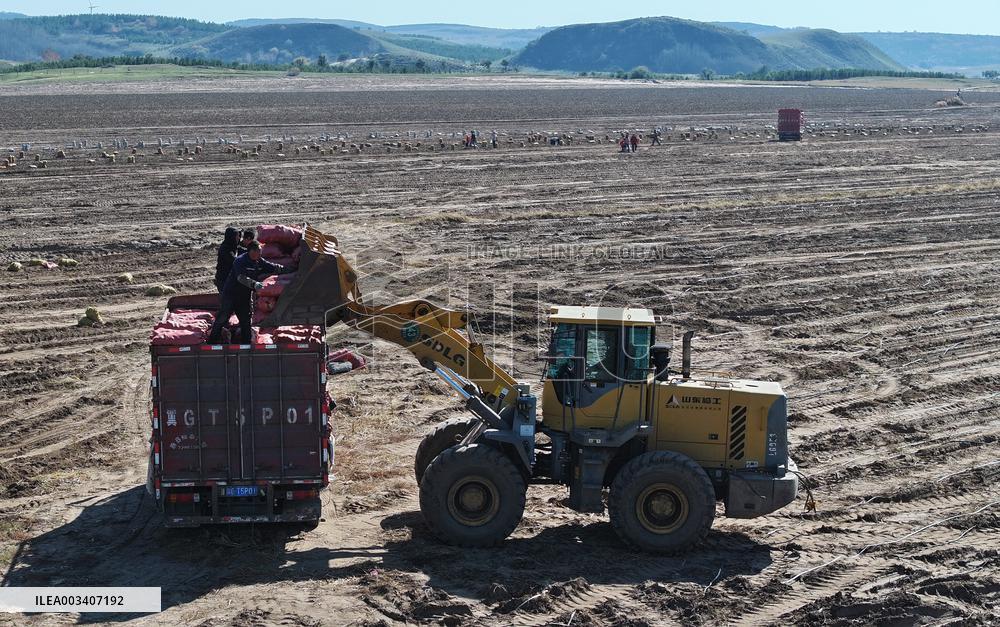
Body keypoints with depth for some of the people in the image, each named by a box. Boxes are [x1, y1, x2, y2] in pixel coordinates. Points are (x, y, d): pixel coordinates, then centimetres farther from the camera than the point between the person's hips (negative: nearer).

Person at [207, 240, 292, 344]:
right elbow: (241, 277, -33)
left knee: (246, 322, 9)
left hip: (244, 297, 7)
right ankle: (212, 342, 2)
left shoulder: (259, 262, 3)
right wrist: (254, 284, -45)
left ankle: (247, 344, 17)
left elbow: (274, 268, 10)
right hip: (231, 294, -7)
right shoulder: (240, 261, -20)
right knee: (222, 319, -5)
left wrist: (291, 270, 6)